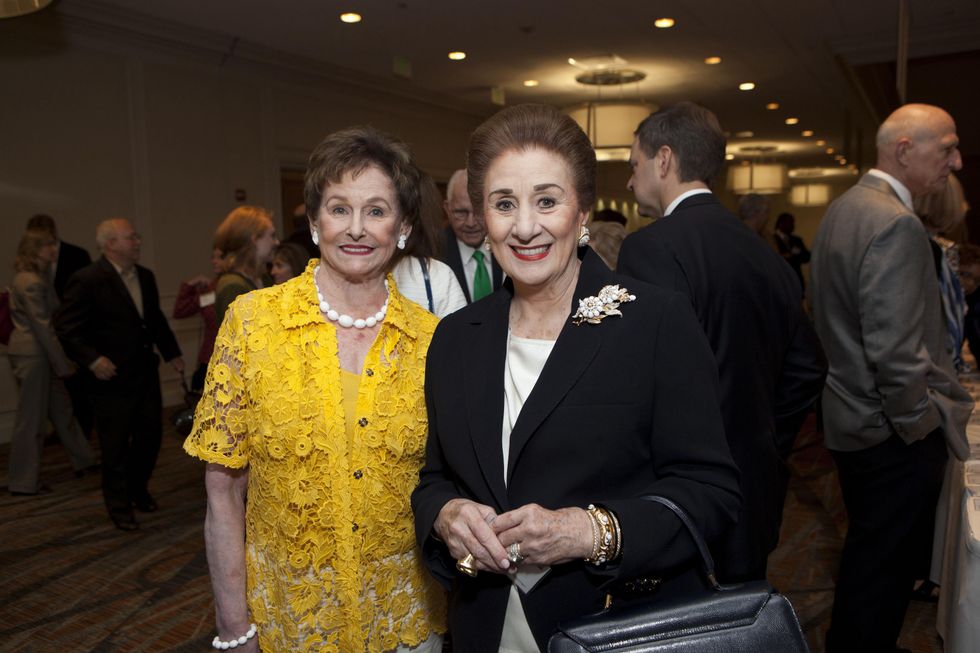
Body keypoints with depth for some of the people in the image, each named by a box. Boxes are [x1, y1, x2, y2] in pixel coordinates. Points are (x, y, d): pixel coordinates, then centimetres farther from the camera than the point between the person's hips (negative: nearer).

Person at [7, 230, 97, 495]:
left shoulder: (40, 277, 13)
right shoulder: (30, 282, -17)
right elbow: (43, 326, -19)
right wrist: (63, 364, -16)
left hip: (40, 353, 10)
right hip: (31, 354, -10)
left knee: (61, 408, 17)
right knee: (31, 417, 0)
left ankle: (83, 460, 30)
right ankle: (23, 482, 11)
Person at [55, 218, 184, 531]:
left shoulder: (145, 277, 8)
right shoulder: (87, 280, -14)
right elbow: (66, 328, -15)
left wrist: (172, 353, 16)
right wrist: (92, 359, -26)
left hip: (146, 373, 7)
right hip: (112, 377, -7)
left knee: (150, 435, 14)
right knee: (116, 446, 4)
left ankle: (138, 489, 36)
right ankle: (119, 505, 21)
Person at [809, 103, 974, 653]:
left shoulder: (844, 208, 9)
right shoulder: (895, 223, -22)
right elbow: (896, 354, -27)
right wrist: (924, 426, -12)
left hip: (853, 419, 10)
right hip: (894, 437, -10)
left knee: (868, 556, 24)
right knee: (888, 569, 6)